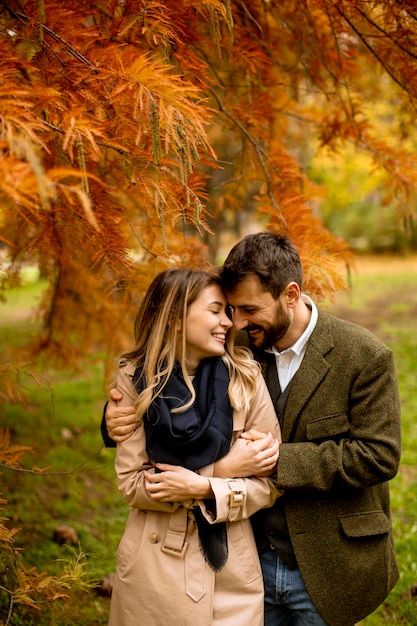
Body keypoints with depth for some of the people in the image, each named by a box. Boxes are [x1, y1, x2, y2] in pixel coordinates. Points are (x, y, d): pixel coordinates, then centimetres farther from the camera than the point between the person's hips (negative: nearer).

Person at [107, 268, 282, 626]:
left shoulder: (245, 378, -7)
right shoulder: (136, 379, -7)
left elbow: (269, 483, -4)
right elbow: (132, 482, -8)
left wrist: (204, 488, -20)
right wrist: (225, 469, -17)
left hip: (230, 568, 0)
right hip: (155, 563, 0)